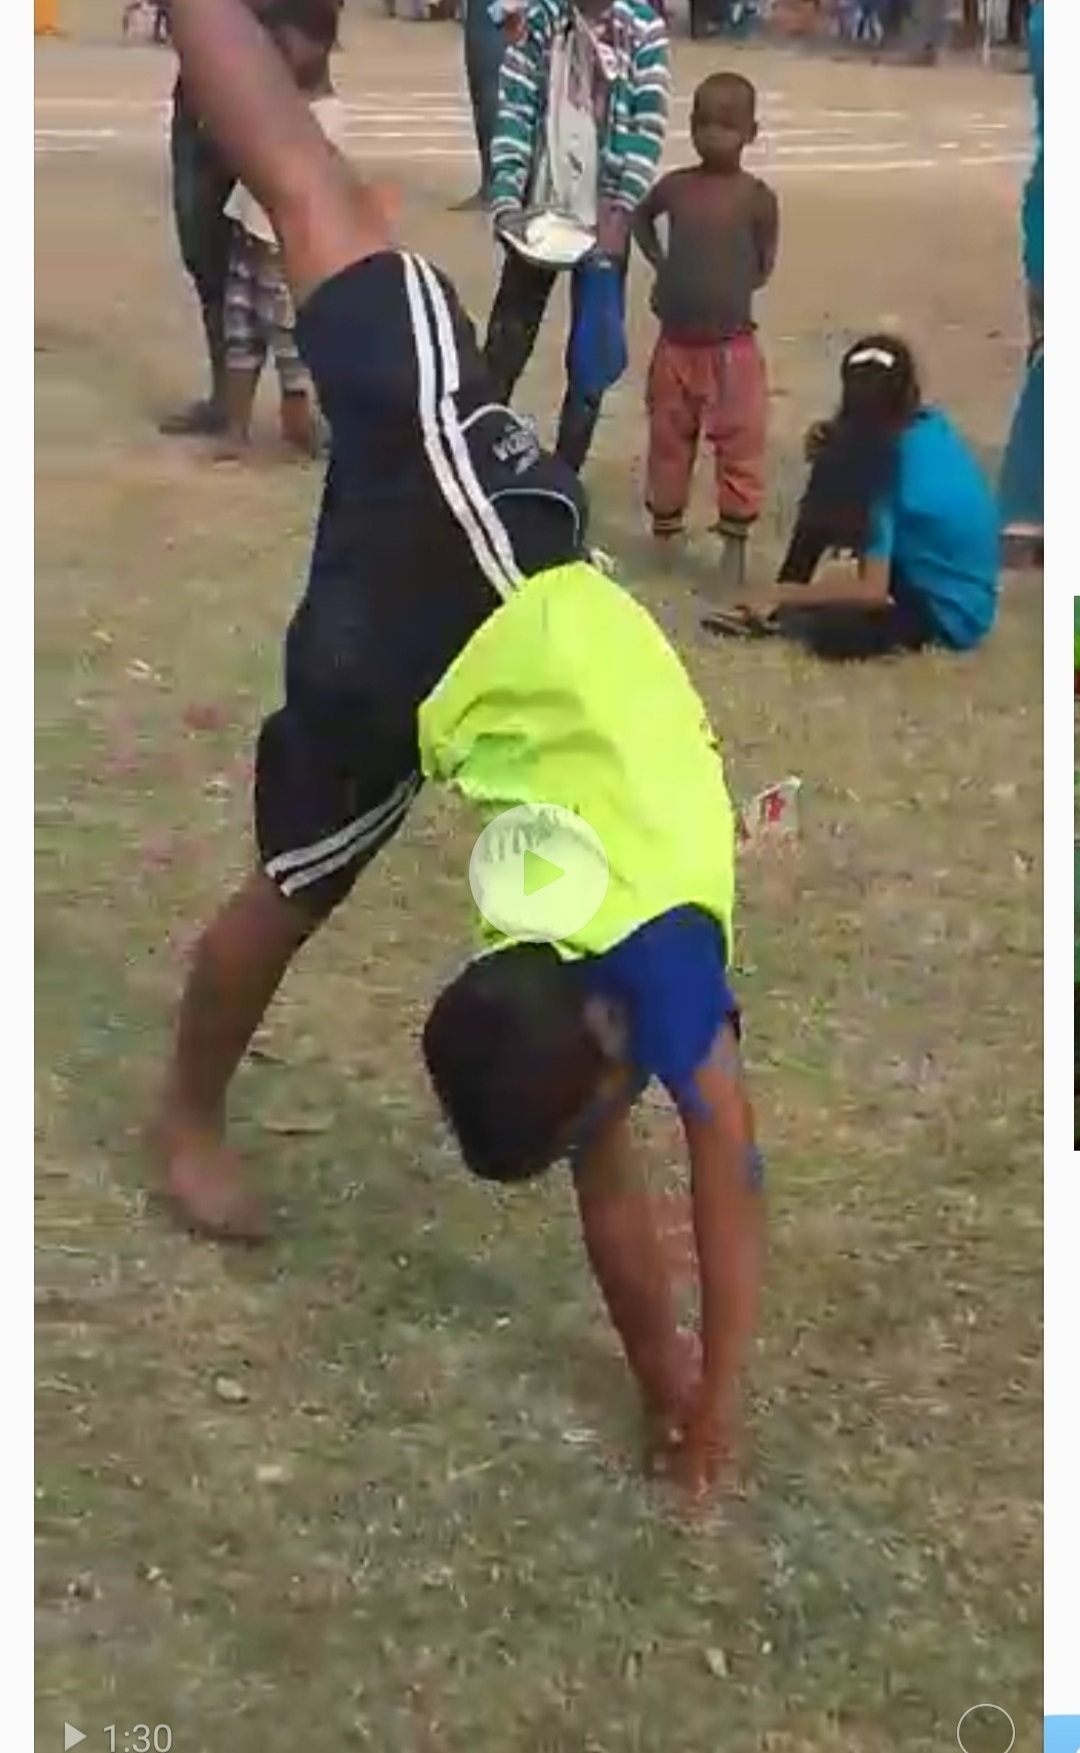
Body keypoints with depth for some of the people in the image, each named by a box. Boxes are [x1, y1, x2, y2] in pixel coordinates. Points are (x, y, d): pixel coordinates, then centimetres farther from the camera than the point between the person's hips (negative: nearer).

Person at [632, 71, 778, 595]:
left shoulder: (757, 198, -8)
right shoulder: (675, 187, 0)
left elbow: (763, 266, 0)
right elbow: (641, 218, 21)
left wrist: (726, 291, -8)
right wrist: (661, 267, 9)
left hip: (731, 347, -3)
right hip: (674, 344, 3)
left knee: (740, 445, 0)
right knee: (668, 440, 14)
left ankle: (735, 539, 10)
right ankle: (664, 529, 29)